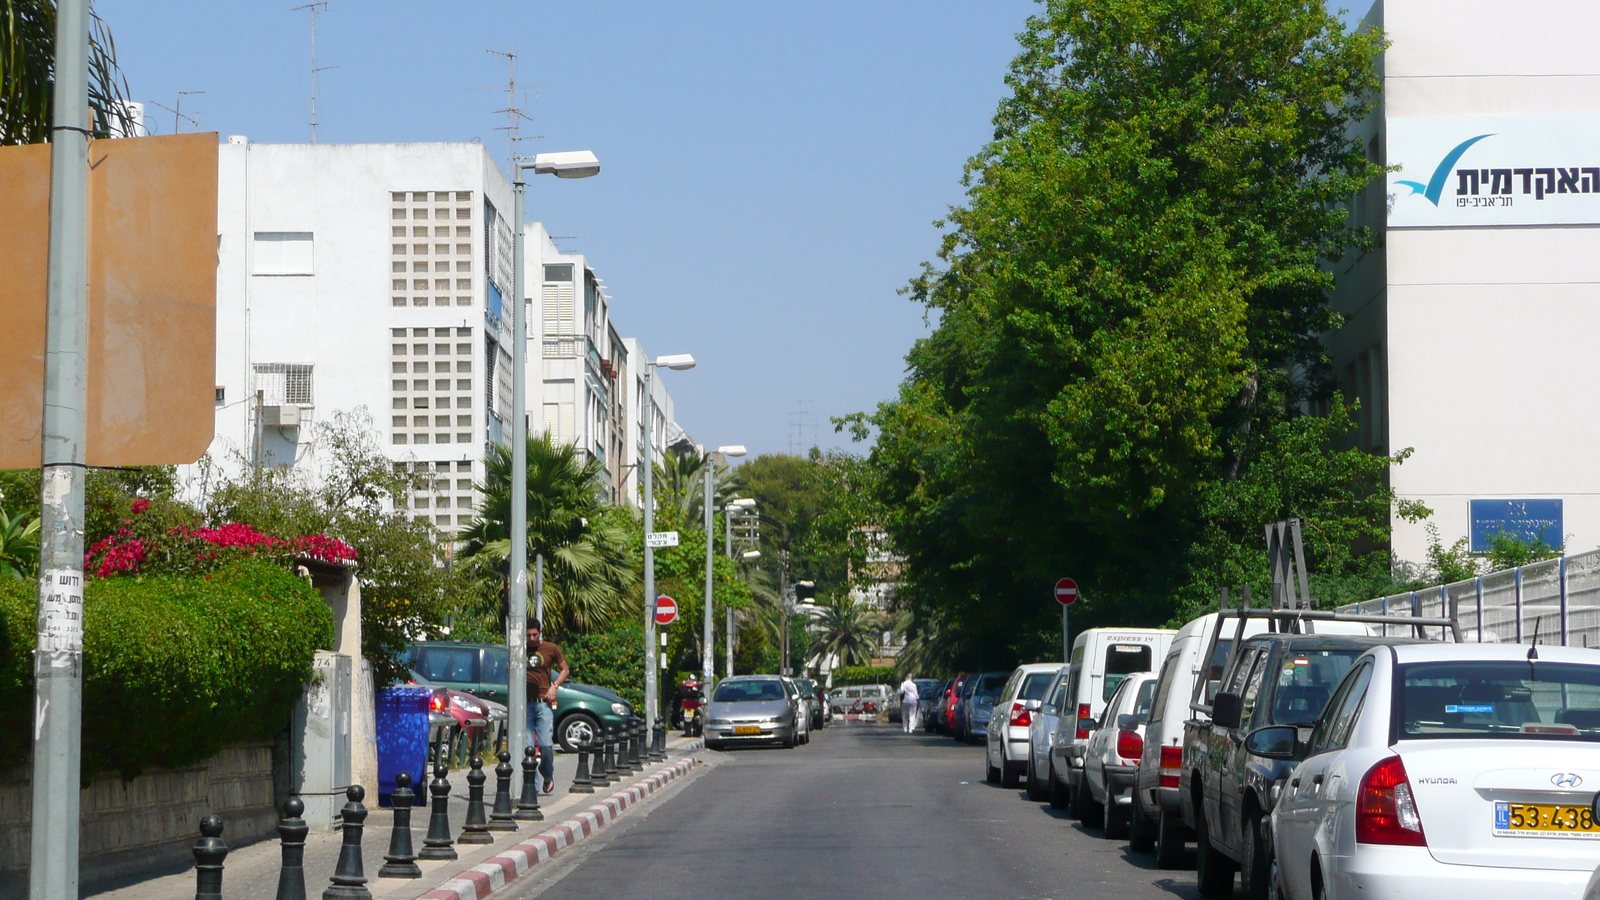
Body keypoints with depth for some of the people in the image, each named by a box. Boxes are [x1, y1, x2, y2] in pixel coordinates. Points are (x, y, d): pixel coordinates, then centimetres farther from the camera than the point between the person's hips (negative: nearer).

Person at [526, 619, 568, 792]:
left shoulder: (551, 649, 4)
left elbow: (564, 669, 14)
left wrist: (554, 686, -3)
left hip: (544, 702, -2)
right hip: (524, 703, 2)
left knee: (545, 744, -9)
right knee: (527, 746, -3)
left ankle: (548, 776, 15)